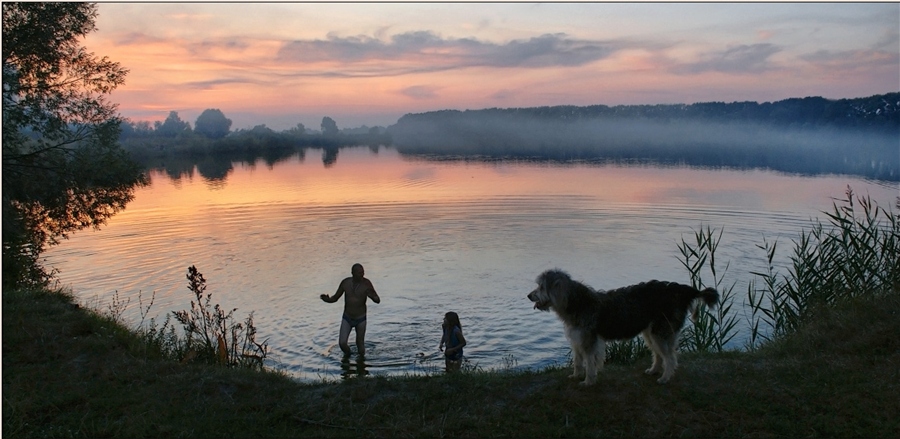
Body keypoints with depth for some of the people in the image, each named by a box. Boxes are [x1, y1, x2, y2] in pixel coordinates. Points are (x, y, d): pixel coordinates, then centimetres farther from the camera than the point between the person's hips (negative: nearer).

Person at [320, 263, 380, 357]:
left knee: (360, 345, 5)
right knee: (342, 343, -11)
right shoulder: (345, 282, -13)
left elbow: (378, 301, -15)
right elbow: (335, 298, -1)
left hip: (361, 319, -1)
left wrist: (372, 296, -39)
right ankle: (347, 354, 24)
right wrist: (328, 299, -25)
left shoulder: (367, 283, -20)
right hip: (347, 319, 1)